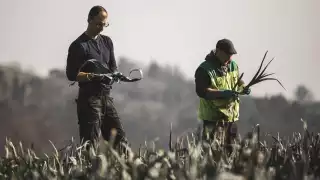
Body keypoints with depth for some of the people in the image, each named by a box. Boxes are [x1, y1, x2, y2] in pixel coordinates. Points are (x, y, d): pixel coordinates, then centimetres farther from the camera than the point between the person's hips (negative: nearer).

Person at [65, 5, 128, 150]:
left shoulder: (107, 42, 15)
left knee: (120, 139, 1)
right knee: (90, 143, -9)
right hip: (89, 98, -7)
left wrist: (114, 74, -5)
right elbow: (72, 74, -12)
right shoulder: (78, 46, -6)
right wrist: (95, 76, -23)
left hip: (106, 96, 7)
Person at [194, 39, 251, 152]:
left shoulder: (233, 65, 7)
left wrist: (243, 88, -4)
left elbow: (238, 82, 21)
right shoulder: (205, 69, -16)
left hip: (231, 115, 7)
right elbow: (201, 91, -23)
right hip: (212, 117, -7)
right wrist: (223, 93, -31)